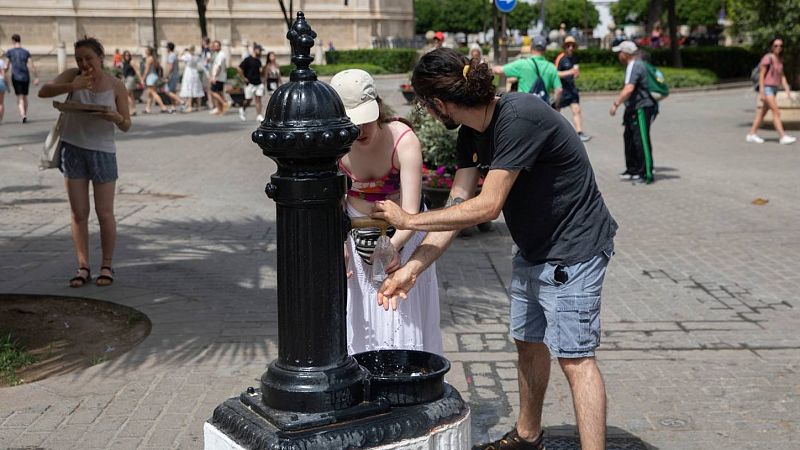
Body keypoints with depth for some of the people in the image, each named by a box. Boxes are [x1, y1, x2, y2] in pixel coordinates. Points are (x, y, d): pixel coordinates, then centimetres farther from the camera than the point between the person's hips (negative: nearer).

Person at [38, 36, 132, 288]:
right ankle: (83, 268, 14)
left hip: (103, 151, -2)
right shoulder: (73, 76, -1)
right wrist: (71, 86, -28)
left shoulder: (116, 86, -5)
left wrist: (116, 117, -25)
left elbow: (126, 126, -2)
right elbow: (43, 92, -13)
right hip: (72, 149, 2)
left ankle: (107, 266, 15)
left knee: (105, 214, 1)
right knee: (79, 213, 5)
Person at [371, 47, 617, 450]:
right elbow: (457, 206, 0)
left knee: (574, 356, -7)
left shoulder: (518, 119, -28)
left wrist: (408, 220, -18)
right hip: (531, 249, 9)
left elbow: (486, 206, -28)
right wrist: (410, 270, -5)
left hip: (572, 251, -9)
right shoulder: (471, 134, 1)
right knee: (528, 341, 18)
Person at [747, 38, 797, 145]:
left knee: (763, 112, 11)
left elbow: (782, 75, 12)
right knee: (776, 112, -11)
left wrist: (787, 89, 4)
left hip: (774, 88, 8)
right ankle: (783, 137, -11)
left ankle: (752, 134, 18)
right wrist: (761, 92, -18)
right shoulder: (767, 58, -13)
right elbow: (761, 75, -14)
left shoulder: (779, 59, 11)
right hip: (767, 88, -8)